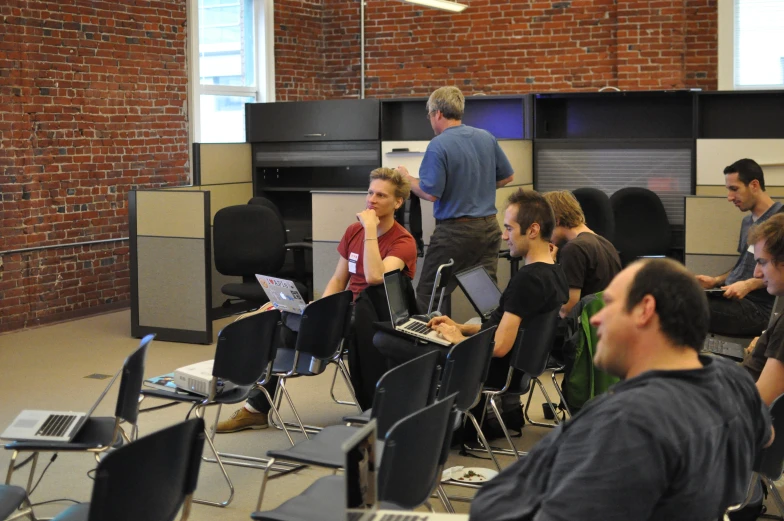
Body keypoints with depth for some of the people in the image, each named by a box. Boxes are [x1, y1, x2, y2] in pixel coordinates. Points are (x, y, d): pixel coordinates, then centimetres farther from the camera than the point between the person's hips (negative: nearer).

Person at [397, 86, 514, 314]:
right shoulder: (487, 138, 5)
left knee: (428, 296, 3)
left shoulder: (438, 146, -14)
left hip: (454, 231, -6)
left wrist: (406, 178, -1)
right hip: (488, 227, 6)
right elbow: (507, 177, 14)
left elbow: (430, 193, -17)